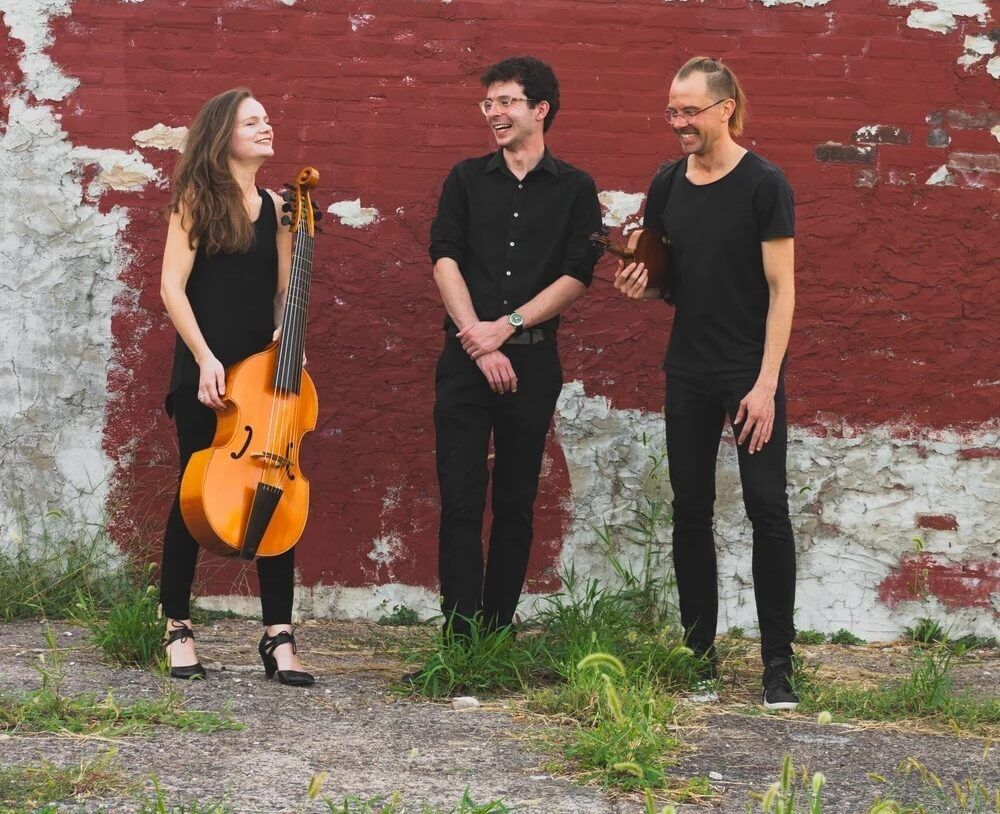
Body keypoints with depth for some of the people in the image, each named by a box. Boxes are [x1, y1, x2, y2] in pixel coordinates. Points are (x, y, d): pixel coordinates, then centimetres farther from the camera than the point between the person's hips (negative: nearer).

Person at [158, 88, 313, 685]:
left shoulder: (276, 208, 11)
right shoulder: (196, 201, -1)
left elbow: (284, 290, 14)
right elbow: (173, 287, -6)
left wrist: (286, 330, -7)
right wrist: (205, 358, -15)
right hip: (204, 371, -3)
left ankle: (279, 635, -3)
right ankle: (178, 625, 15)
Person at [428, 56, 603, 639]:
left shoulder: (575, 189, 6)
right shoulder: (467, 179, 9)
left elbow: (577, 277, -2)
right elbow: (445, 259, 0)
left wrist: (505, 327, -11)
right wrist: (480, 342, -11)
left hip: (533, 360, 0)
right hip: (465, 357, 0)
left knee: (515, 504, 5)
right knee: (461, 502, -6)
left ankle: (498, 630, 11)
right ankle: (463, 637, -8)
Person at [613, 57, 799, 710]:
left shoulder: (764, 185, -9)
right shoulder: (668, 185, 8)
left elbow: (781, 290, -10)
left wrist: (766, 383, -16)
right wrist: (641, 285, -6)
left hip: (751, 373, -6)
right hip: (689, 373, 6)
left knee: (767, 507, -8)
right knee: (691, 509, 7)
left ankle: (779, 664, -4)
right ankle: (699, 655, 15)